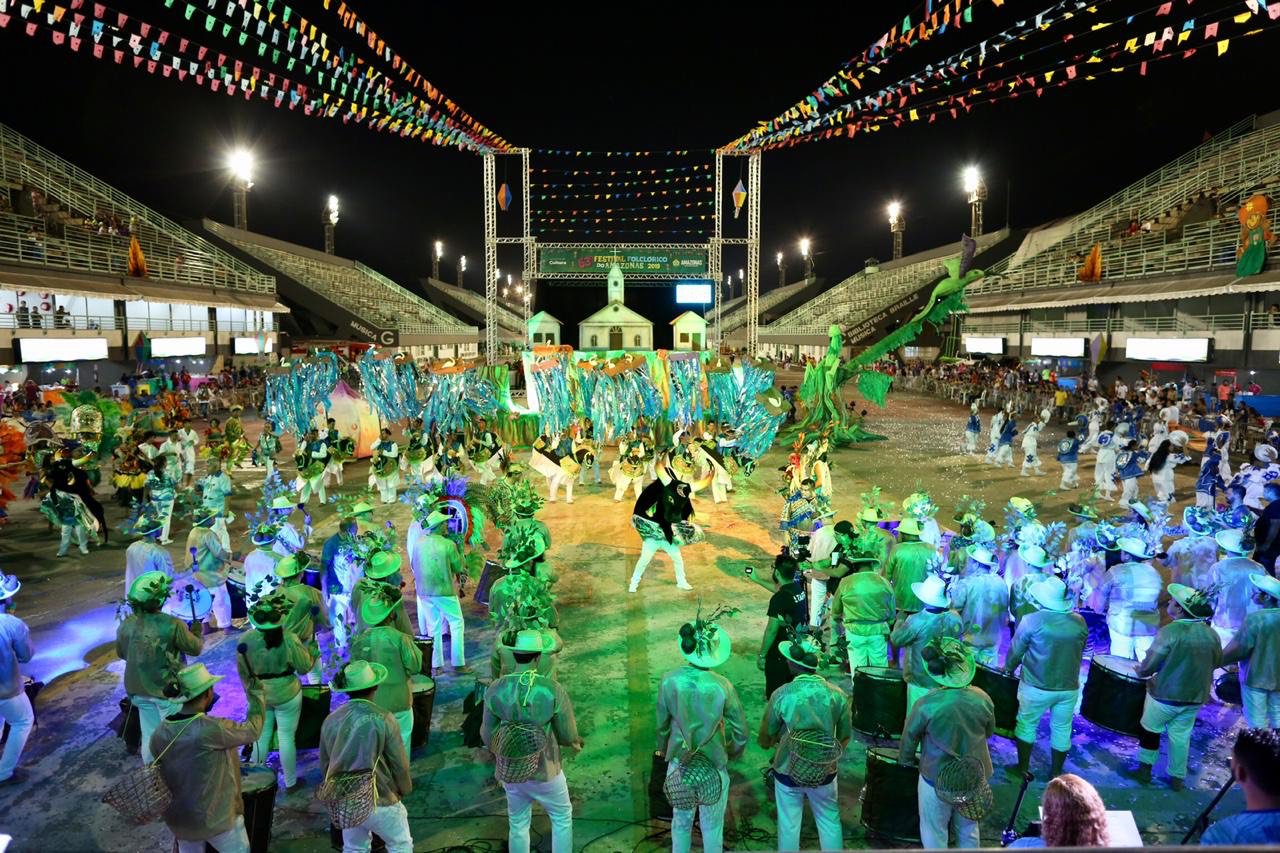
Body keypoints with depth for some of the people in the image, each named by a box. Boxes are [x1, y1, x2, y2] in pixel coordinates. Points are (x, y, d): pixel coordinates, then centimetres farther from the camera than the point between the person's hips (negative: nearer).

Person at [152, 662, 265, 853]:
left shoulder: (161, 732, -10)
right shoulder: (211, 729, -29)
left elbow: (153, 770, 4)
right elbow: (252, 730, -14)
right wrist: (255, 693, -1)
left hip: (177, 817, 6)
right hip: (215, 817, -6)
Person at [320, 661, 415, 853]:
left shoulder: (330, 720, -4)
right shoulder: (383, 720, -18)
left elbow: (324, 764, 8)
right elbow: (399, 764, -12)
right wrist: (404, 790, 7)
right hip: (379, 800, -4)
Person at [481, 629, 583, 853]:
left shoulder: (496, 689, -12)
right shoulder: (552, 689, -20)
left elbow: (488, 736, -3)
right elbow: (568, 736, -12)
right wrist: (574, 743, 11)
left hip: (509, 772, 3)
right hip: (544, 771, -3)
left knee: (518, 824, 23)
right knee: (562, 817, 22)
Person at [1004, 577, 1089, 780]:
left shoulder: (1031, 621, -16)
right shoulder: (1079, 622, -6)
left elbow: (1016, 650, -6)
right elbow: (1080, 652, 7)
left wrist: (1008, 668, 12)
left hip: (1036, 687, -3)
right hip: (1069, 687, 3)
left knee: (1026, 724, 15)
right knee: (1062, 729, 17)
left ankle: (1023, 769, 24)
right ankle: (1056, 773, 29)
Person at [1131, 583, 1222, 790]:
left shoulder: (1169, 631, -22)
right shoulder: (1211, 634, -6)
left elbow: (1149, 665, -18)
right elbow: (1217, 662, 9)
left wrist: (1140, 671, 3)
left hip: (1166, 694, -5)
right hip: (1195, 697, 5)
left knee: (1150, 730, 15)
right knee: (1181, 737, 17)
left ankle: (1145, 769, 22)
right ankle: (1178, 777, 26)